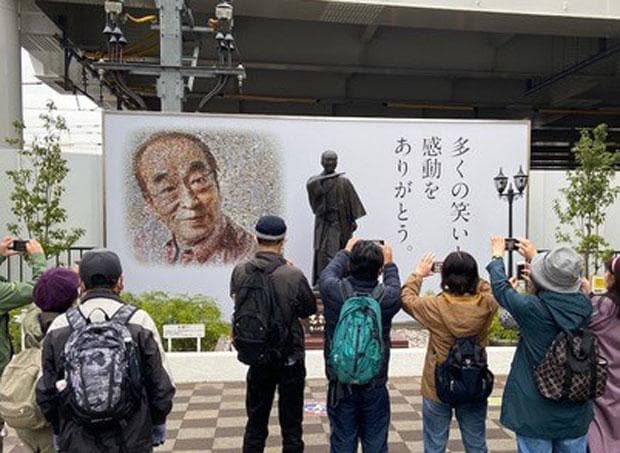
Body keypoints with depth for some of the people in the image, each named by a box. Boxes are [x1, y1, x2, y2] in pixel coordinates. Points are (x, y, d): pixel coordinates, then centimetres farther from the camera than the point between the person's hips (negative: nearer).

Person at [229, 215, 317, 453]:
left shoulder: (240, 272, -12)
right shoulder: (293, 275, -21)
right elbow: (310, 308, -5)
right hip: (290, 358, -3)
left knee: (256, 421, 19)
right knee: (291, 424, 13)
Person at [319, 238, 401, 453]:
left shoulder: (334, 292, -19)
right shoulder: (387, 298, -18)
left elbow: (327, 274, 5)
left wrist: (345, 252, 20)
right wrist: (389, 264, 23)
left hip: (340, 384, 0)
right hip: (375, 386, 0)